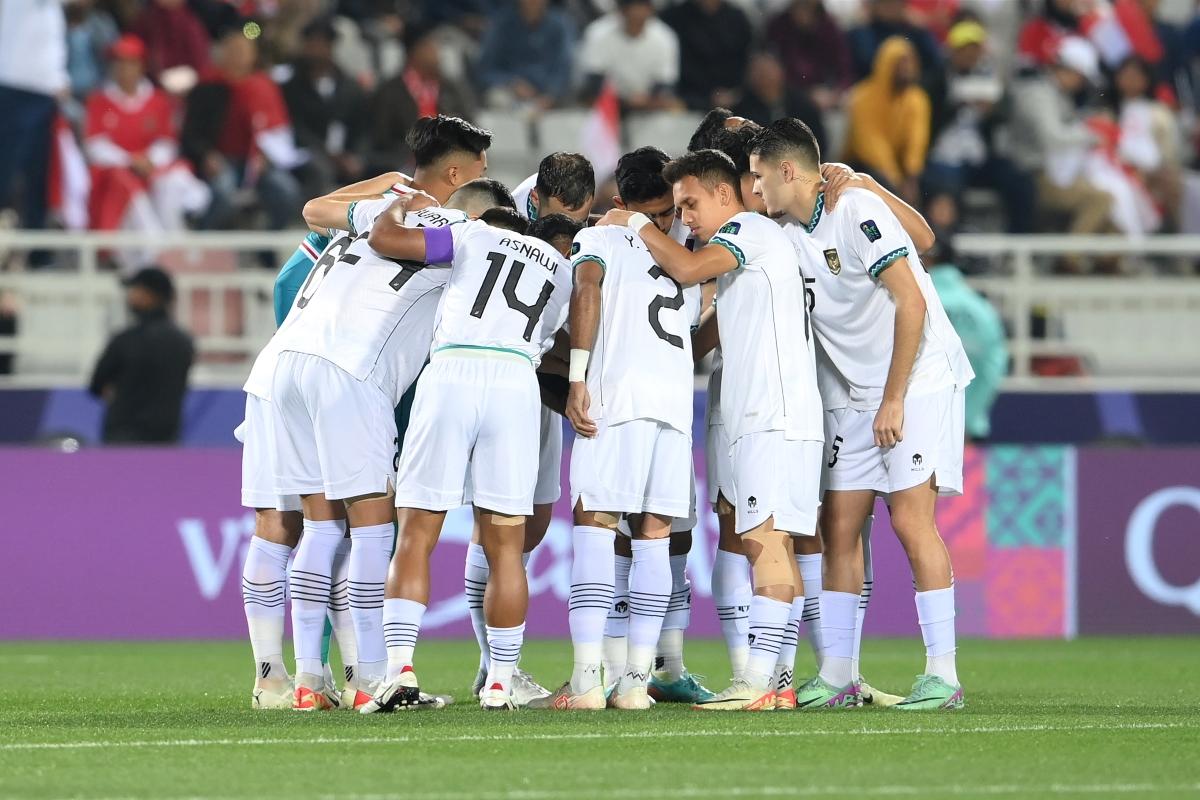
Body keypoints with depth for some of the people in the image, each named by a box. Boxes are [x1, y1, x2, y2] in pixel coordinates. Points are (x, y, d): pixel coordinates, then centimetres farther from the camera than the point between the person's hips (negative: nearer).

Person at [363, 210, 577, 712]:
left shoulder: (477, 237, 20)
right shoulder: (567, 275, 27)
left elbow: (383, 239, 17)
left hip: (449, 374, -1)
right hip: (515, 386, 1)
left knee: (416, 537, 2)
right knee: (505, 547, 9)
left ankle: (400, 668, -11)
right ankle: (500, 683, 8)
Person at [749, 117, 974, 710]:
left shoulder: (856, 211, -16)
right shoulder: (791, 237, 9)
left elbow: (910, 303, -19)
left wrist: (894, 399, -19)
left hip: (918, 381, -8)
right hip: (857, 395, 8)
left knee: (910, 518, -14)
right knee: (838, 526, 3)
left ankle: (943, 675, -12)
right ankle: (838, 677, 7)